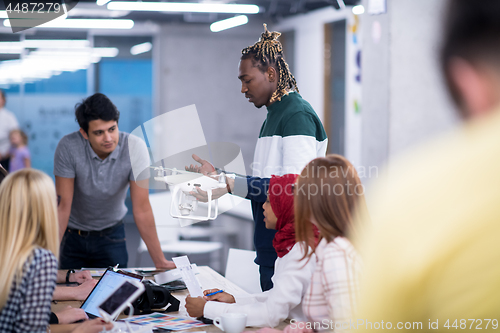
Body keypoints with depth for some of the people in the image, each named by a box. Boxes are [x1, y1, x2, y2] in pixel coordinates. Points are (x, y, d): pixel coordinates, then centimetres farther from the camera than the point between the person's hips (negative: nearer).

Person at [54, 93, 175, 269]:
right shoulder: (68, 147, -25)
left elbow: (141, 209, -21)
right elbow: (63, 206, -21)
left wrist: (160, 261, -22)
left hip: (111, 235, 1)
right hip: (71, 235, -1)